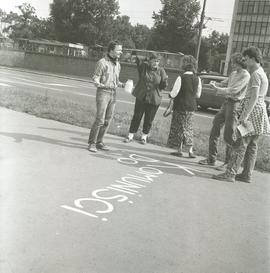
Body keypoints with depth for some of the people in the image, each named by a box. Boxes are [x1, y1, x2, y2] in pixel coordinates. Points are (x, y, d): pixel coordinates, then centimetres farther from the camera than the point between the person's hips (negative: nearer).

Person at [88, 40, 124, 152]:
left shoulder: (117, 64, 14)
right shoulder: (102, 62, -7)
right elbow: (95, 78, -8)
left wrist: (122, 85, 6)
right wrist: (100, 85, -26)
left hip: (113, 93, 7)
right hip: (103, 93, -7)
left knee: (107, 121, 7)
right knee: (100, 120, -11)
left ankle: (99, 142, 17)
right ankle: (92, 143, 0)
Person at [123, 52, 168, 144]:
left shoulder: (161, 71, -1)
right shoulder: (144, 67, -2)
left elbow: (162, 86, 0)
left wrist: (165, 81, -19)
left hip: (154, 99, 1)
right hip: (141, 97, 0)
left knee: (149, 119, 9)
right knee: (137, 116, 4)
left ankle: (144, 136, 27)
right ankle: (130, 136, 17)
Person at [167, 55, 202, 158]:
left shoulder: (181, 78, -17)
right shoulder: (197, 79, -1)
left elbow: (173, 94, -15)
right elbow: (198, 95, 9)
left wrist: (170, 95, 6)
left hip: (180, 106, -5)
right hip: (191, 107, 5)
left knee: (178, 127, 8)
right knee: (189, 128, 14)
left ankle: (180, 150, 12)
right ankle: (190, 150, 9)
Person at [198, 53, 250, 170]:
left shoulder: (245, 75, -12)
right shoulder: (233, 73, 15)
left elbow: (233, 90, -19)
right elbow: (224, 83, 20)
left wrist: (218, 89, -14)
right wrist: (215, 84, -1)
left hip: (235, 104, -9)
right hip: (226, 102, 9)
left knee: (228, 135, -5)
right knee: (214, 130, 9)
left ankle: (228, 163, 7)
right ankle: (211, 159, 19)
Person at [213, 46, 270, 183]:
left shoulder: (256, 74, -13)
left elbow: (254, 97, -22)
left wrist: (245, 116, -26)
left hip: (253, 110, -10)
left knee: (240, 143, -10)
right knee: (251, 145, 10)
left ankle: (230, 173, -10)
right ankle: (246, 175, 16)